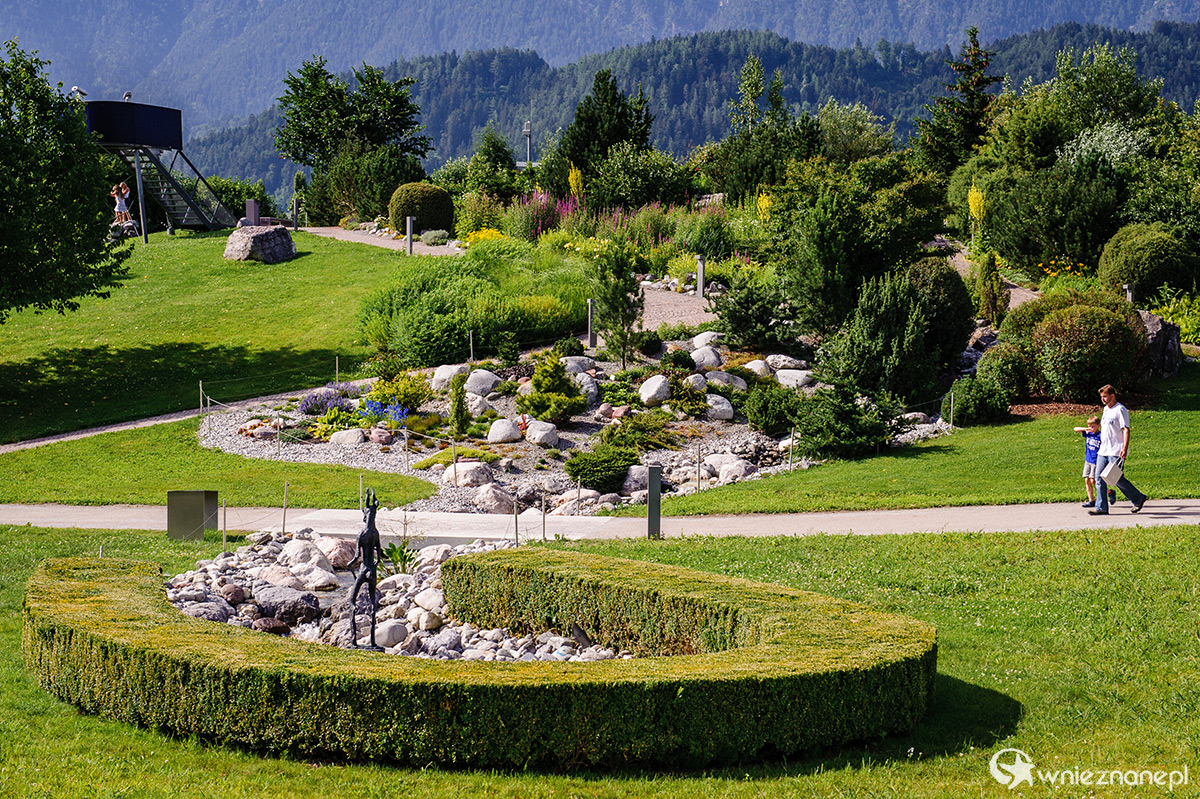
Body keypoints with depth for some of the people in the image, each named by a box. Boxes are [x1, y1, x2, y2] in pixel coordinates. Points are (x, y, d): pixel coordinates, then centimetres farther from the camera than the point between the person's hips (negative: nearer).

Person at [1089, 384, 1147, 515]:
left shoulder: (1120, 410, -10)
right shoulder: (1106, 409, 17)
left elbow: (1126, 429, -16)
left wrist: (1125, 448, -25)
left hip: (1116, 452, -9)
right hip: (1103, 451, 9)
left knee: (1117, 479, -5)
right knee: (1099, 478, 1)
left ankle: (1138, 498, 14)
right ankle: (1101, 508, 3)